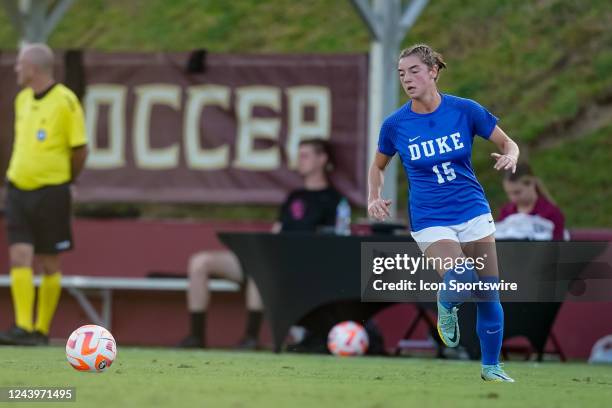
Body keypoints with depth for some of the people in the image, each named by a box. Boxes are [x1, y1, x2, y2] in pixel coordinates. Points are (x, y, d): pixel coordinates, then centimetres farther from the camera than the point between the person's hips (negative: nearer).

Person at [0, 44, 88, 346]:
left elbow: (80, 148, -4)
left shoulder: (65, 101, -10)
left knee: (49, 264, 4)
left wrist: (67, 179, 7)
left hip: (51, 193, -5)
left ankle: (42, 330, 12)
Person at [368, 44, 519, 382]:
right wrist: (374, 198, -6)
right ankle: (446, 306, 12)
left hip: (474, 213, 2)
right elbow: (378, 166, 12)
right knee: (460, 283, -25)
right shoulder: (395, 124, -6)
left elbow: (507, 143, 3)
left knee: (488, 296, 4)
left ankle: (491, 367, 26)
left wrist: (510, 156, -20)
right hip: (430, 221, -2)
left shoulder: (465, 110, -7)